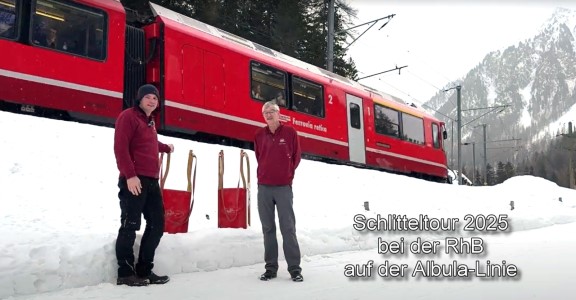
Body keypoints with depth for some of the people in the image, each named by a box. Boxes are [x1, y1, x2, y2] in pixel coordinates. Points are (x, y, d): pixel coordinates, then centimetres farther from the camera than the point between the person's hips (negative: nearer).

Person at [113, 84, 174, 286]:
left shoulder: (150, 121, 22)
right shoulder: (129, 116, -5)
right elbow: (120, 147, -15)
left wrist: (166, 147, 51)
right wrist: (130, 175, -21)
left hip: (151, 181, 9)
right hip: (134, 181, -9)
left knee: (157, 224, 10)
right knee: (130, 226, -4)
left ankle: (144, 270, 19)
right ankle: (125, 273, 5)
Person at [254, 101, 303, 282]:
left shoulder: (290, 133, 2)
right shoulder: (259, 135, 9)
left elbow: (296, 157, 8)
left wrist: (287, 175, 8)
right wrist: (263, 175, 13)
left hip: (283, 187, -3)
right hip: (264, 187, 3)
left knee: (288, 228, -4)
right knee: (268, 228, 6)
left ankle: (294, 268, 1)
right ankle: (271, 267, 12)